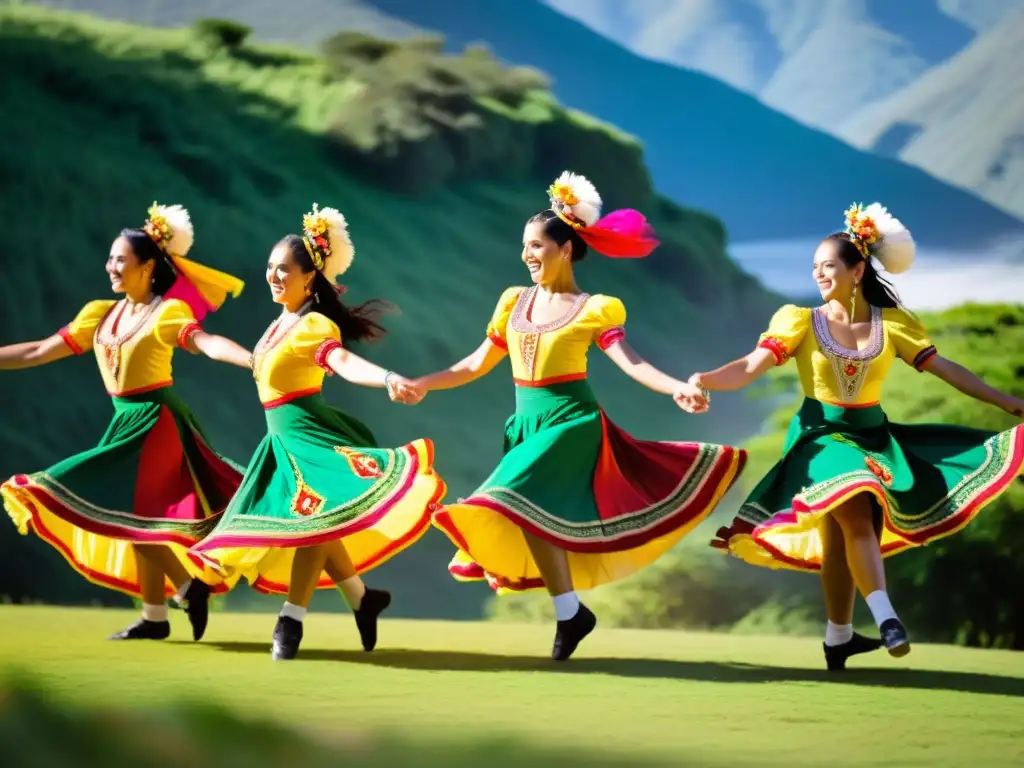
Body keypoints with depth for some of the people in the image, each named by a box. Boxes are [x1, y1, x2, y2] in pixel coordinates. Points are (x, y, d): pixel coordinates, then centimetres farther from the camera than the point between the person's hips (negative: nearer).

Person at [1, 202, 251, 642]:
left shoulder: (168, 312, -12)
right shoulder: (101, 314, 9)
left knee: (130, 511, -13)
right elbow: (38, 353, 13)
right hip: (128, 422, 8)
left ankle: (188, 587, -3)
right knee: (136, 515, 8)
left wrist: (256, 360, -48)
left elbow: (207, 343, -30)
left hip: (156, 420, -8)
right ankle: (154, 617, 13)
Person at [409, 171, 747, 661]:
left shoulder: (593, 310, -5)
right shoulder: (515, 302, 10)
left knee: (526, 503, -21)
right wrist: (422, 384, 10)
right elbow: (477, 365, 16)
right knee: (547, 515, 1)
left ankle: (569, 613, -11)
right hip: (527, 421, 6)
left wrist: (677, 389, -32)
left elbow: (631, 363, -16)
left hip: (569, 421, -6)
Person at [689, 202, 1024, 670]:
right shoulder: (802, 323, -1)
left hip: (872, 437, 3)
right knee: (857, 517, -25)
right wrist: (703, 380, -30)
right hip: (822, 436, -3)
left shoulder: (893, 325, 4)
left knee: (841, 540, -1)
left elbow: (946, 370, 3)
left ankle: (838, 638, 10)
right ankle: (885, 618, -29)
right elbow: (750, 368, -11)